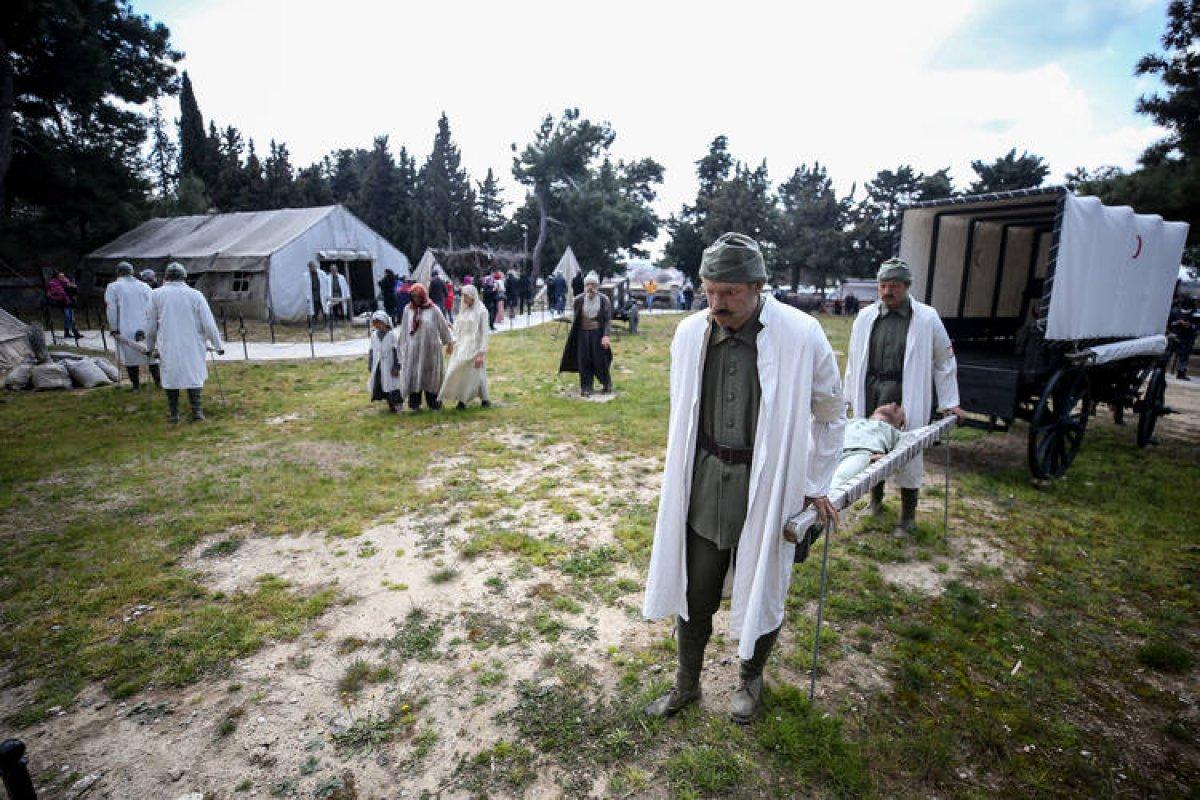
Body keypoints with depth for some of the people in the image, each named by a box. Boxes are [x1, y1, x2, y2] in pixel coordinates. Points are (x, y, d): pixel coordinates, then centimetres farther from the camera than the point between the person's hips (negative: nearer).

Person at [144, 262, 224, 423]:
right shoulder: (195, 295, -3)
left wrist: (150, 346, 20)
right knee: (195, 375, 9)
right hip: (192, 346, -1)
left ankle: (174, 414, 14)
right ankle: (197, 411, 1)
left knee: (170, 376, 12)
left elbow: (150, 325, 7)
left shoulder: (156, 294, 1)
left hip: (168, 345, 1)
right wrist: (218, 345, 4)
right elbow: (209, 324, -5)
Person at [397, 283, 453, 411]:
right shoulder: (408, 310, 3)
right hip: (413, 348, 2)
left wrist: (449, 342, 8)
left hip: (430, 348, -1)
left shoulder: (433, 309, -4)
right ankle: (414, 403, 12)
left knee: (431, 375, 7)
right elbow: (404, 329, 10)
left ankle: (433, 402, 18)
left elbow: (443, 326, 3)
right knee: (413, 374, 2)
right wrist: (402, 346, 12)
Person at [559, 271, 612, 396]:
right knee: (584, 361, 1)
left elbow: (608, 319, -7)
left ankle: (607, 384, 24)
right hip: (583, 333, 2)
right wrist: (573, 334, 12)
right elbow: (575, 319, 9)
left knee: (600, 360, 0)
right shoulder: (579, 300, 0)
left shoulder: (604, 300, -5)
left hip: (598, 333, -2)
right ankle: (586, 388, 11)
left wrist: (606, 336, -20)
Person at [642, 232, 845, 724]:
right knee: (693, 596, 14)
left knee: (760, 594, 16)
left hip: (768, 487, -2)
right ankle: (686, 686, 39)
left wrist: (815, 485, 4)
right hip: (702, 487, 3)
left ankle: (750, 679, 45)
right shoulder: (689, 333, -4)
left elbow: (830, 414, 1)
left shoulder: (801, 336, -14)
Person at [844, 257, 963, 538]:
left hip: (905, 395, -3)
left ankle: (908, 517, 18)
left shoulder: (926, 318, -2)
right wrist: (850, 395, 10)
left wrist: (949, 402, 5)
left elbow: (945, 360, 5)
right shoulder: (866, 317, 6)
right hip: (871, 392, 3)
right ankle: (876, 499, 37)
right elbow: (854, 359, 11)